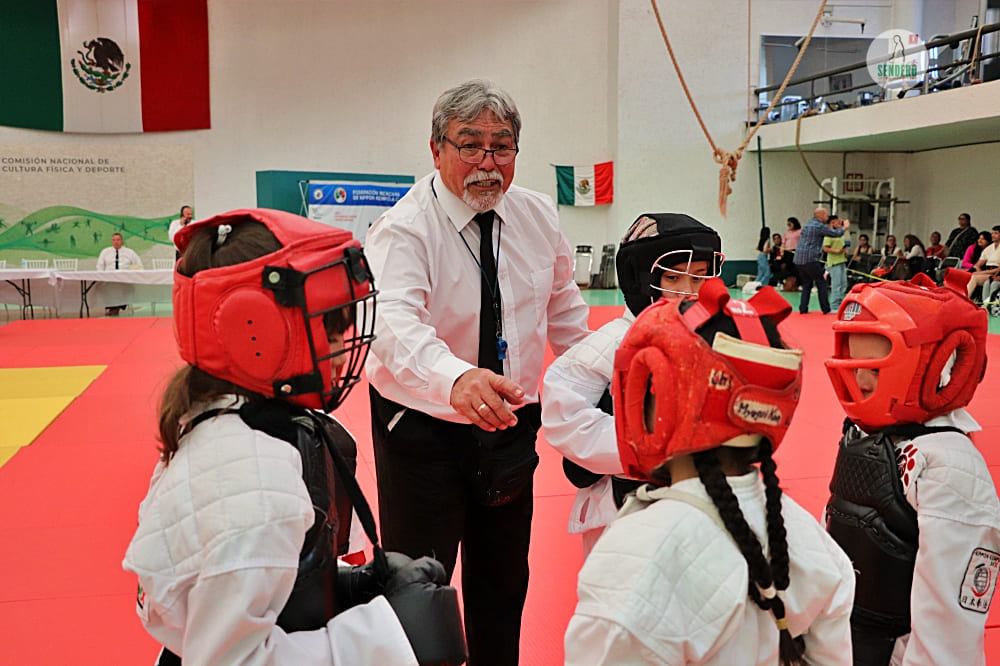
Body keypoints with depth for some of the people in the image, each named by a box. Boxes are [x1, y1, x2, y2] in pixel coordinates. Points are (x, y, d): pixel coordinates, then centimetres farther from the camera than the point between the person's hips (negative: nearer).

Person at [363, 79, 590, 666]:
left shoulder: (538, 216, -2)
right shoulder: (405, 229, -19)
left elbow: (564, 308, 13)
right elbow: (396, 323, -38)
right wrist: (458, 378, -56)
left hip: (511, 425, 5)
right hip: (422, 426, -5)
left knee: (505, 578, 20)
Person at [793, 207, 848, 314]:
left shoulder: (807, 225, 19)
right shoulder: (819, 226, -7)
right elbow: (836, 234, -3)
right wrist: (845, 227, 15)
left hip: (799, 260, 8)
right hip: (810, 259, -8)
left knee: (806, 285, 14)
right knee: (821, 284, 2)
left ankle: (803, 309, 9)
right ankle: (826, 309, 4)